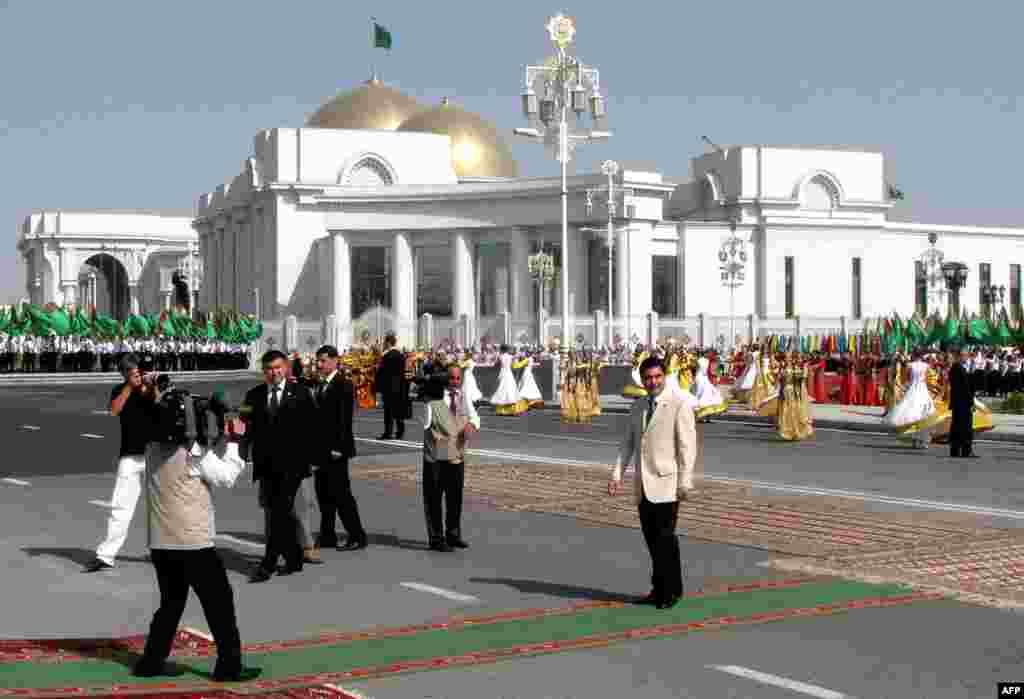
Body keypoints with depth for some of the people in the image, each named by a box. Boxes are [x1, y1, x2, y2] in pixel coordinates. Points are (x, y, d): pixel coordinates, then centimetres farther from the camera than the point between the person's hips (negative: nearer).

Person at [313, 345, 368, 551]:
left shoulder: (343, 385, -13)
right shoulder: (322, 385, 15)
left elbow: (344, 418, -18)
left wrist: (338, 447, -21)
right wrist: (316, 447, 13)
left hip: (335, 449, -9)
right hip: (322, 448, 9)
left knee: (341, 493, -7)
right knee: (324, 493, 11)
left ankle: (357, 536, -1)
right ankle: (327, 536, 18)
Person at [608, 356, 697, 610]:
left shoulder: (679, 405, -6)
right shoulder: (638, 407, 13)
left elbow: (687, 445, -9)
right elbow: (628, 443, 14)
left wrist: (684, 482, -13)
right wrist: (617, 474, 4)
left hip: (666, 484, -6)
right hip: (643, 485, 6)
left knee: (665, 537, -4)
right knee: (651, 538, 9)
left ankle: (671, 591, 8)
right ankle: (659, 589, 18)